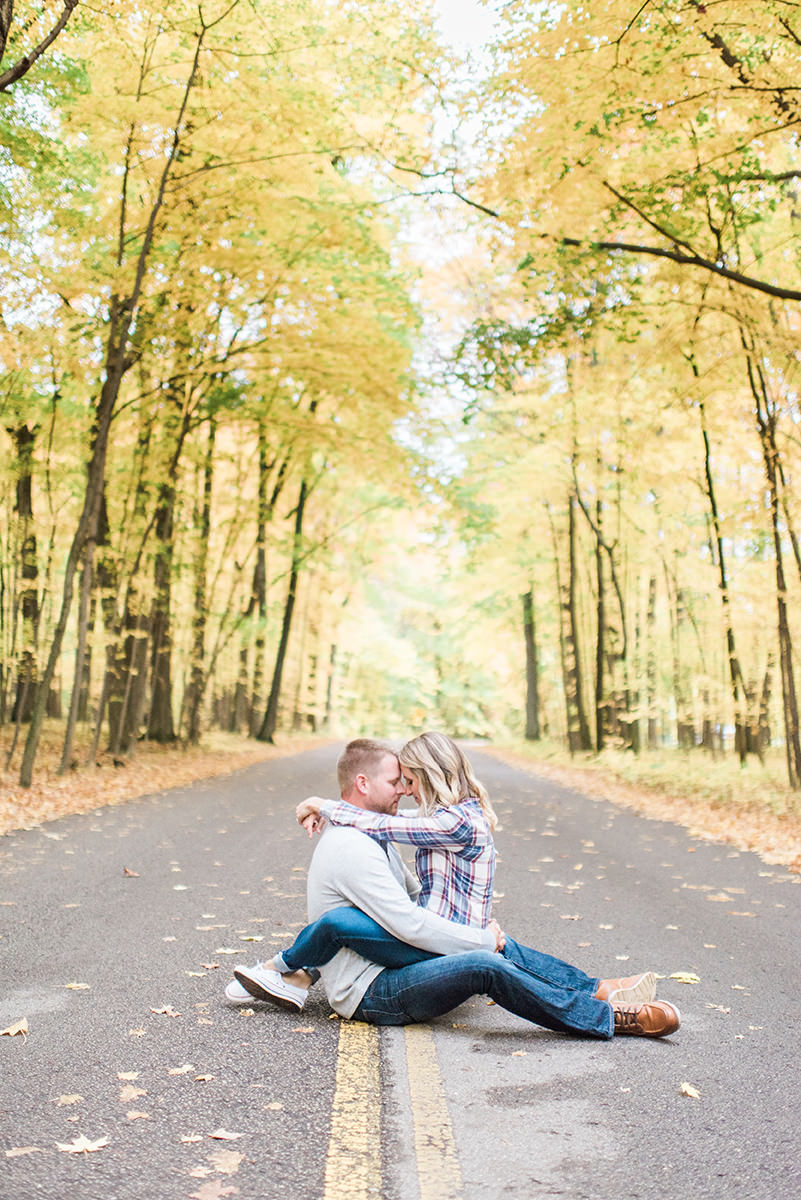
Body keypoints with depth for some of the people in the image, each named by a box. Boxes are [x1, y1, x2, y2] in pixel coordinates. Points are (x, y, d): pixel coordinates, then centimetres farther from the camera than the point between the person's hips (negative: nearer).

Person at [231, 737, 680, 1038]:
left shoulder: (371, 837, 14)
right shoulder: (349, 847, -21)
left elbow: (416, 898, 21)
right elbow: (409, 924, -25)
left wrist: (479, 927, 6)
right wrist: (481, 939, -14)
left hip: (389, 968, 11)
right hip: (369, 993, -11)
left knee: (500, 944, 6)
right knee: (486, 964, -26)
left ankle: (597, 990, 10)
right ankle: (610, 1018, -19)